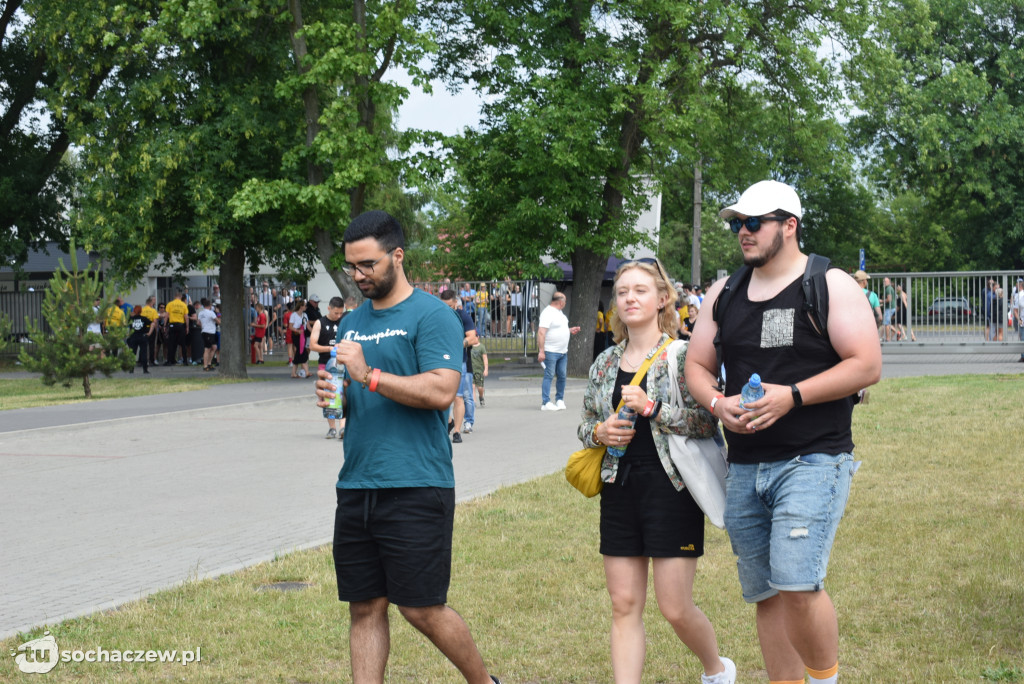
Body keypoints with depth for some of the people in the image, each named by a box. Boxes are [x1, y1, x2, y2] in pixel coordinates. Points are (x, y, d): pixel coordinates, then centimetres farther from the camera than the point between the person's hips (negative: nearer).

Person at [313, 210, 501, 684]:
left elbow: (441, 391, -18)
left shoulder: (431, 316, -6)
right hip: (356, 486, 7)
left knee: (422, 609, -2)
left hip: (415, 488, -7)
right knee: (365, 608, 7)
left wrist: (369, 375, -20)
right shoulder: (352, 323, 17)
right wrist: (332, 396, 3)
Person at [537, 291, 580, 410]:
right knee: (549, 376, -5)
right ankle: (546, 403, -3)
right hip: (551, 352, -9)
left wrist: (570, 330, 16)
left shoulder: (559, 313, 16)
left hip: (563, 352, 9)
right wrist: (541, 351, -25)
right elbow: (541, 332, -21)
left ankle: (560, 400, 21)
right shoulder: (548, 313, -15)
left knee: (562, 376, 10)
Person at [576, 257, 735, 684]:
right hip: (620, 489, 5)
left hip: (670, 488, -5)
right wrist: (599, 432, -4)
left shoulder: (682, 355, -5)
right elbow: (584, 428, 18)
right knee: (624, 606, 3)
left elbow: (707, 421, -13)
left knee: (675, 608, 0)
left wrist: (652, 408, -21)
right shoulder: (605, 363, 11)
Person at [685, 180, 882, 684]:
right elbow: (696, 366, 17)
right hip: (744, 467, 6)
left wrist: (791, 396, -18)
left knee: (797, 583, -19)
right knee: (765, 594, 9)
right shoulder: (724, 293, 13)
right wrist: (718, 404, -6)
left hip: (813, 460, -6)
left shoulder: (831, 286, -3)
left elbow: (867, 365, -10)